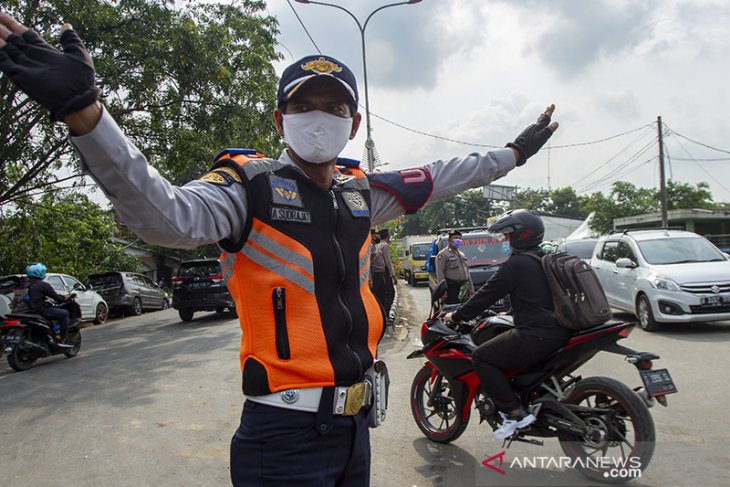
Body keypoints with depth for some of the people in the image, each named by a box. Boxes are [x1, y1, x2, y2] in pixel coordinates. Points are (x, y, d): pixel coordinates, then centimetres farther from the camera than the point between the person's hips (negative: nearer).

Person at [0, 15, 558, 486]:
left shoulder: (360, 191, 8)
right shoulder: (251, 184, -11)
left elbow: (436, 179, 20)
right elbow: (168, 216, -29)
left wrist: (515, 152, 27)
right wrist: (84, 111, -43)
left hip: (355, 420, 7)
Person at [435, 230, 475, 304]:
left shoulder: (462, 254, 23)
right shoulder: (443, 254, -4)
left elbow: (467, 271, 26)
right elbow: (440, 273, -12)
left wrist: (471, 287, 20)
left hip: (464, 287, 8)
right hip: (452, 287, -8)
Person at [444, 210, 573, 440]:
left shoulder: (515, 264, -12)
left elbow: (486, 295, -9)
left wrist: (456, 316, 2)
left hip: (536, 336, -10)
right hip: (560, 332, 10)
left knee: (481, 357, -5)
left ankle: (514, 413, -7)